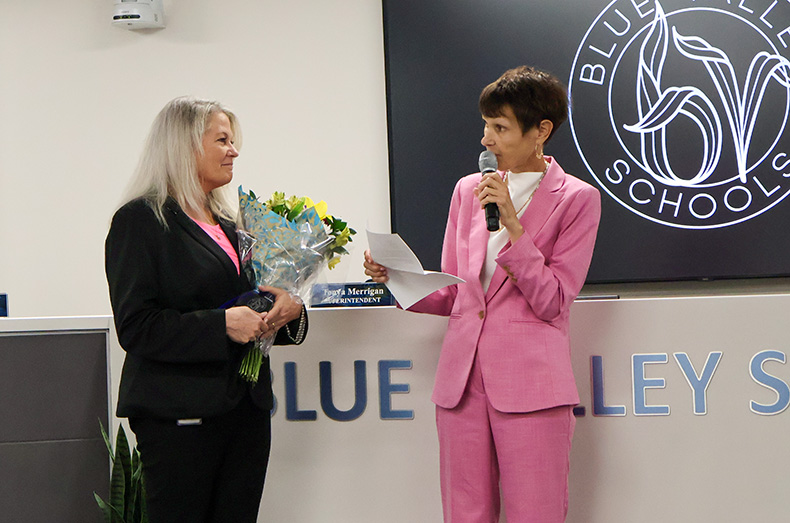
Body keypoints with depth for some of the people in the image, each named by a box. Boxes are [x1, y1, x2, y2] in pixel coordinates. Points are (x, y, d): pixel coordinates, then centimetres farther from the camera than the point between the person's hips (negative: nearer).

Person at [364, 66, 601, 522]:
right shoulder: (469, 190, 14)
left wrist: (511, 225, -13)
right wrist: (397, 277, -1)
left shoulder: (576, 199, 1)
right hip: (463, 379, 4)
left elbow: (553, 303, -6)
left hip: (531, 382, -4)